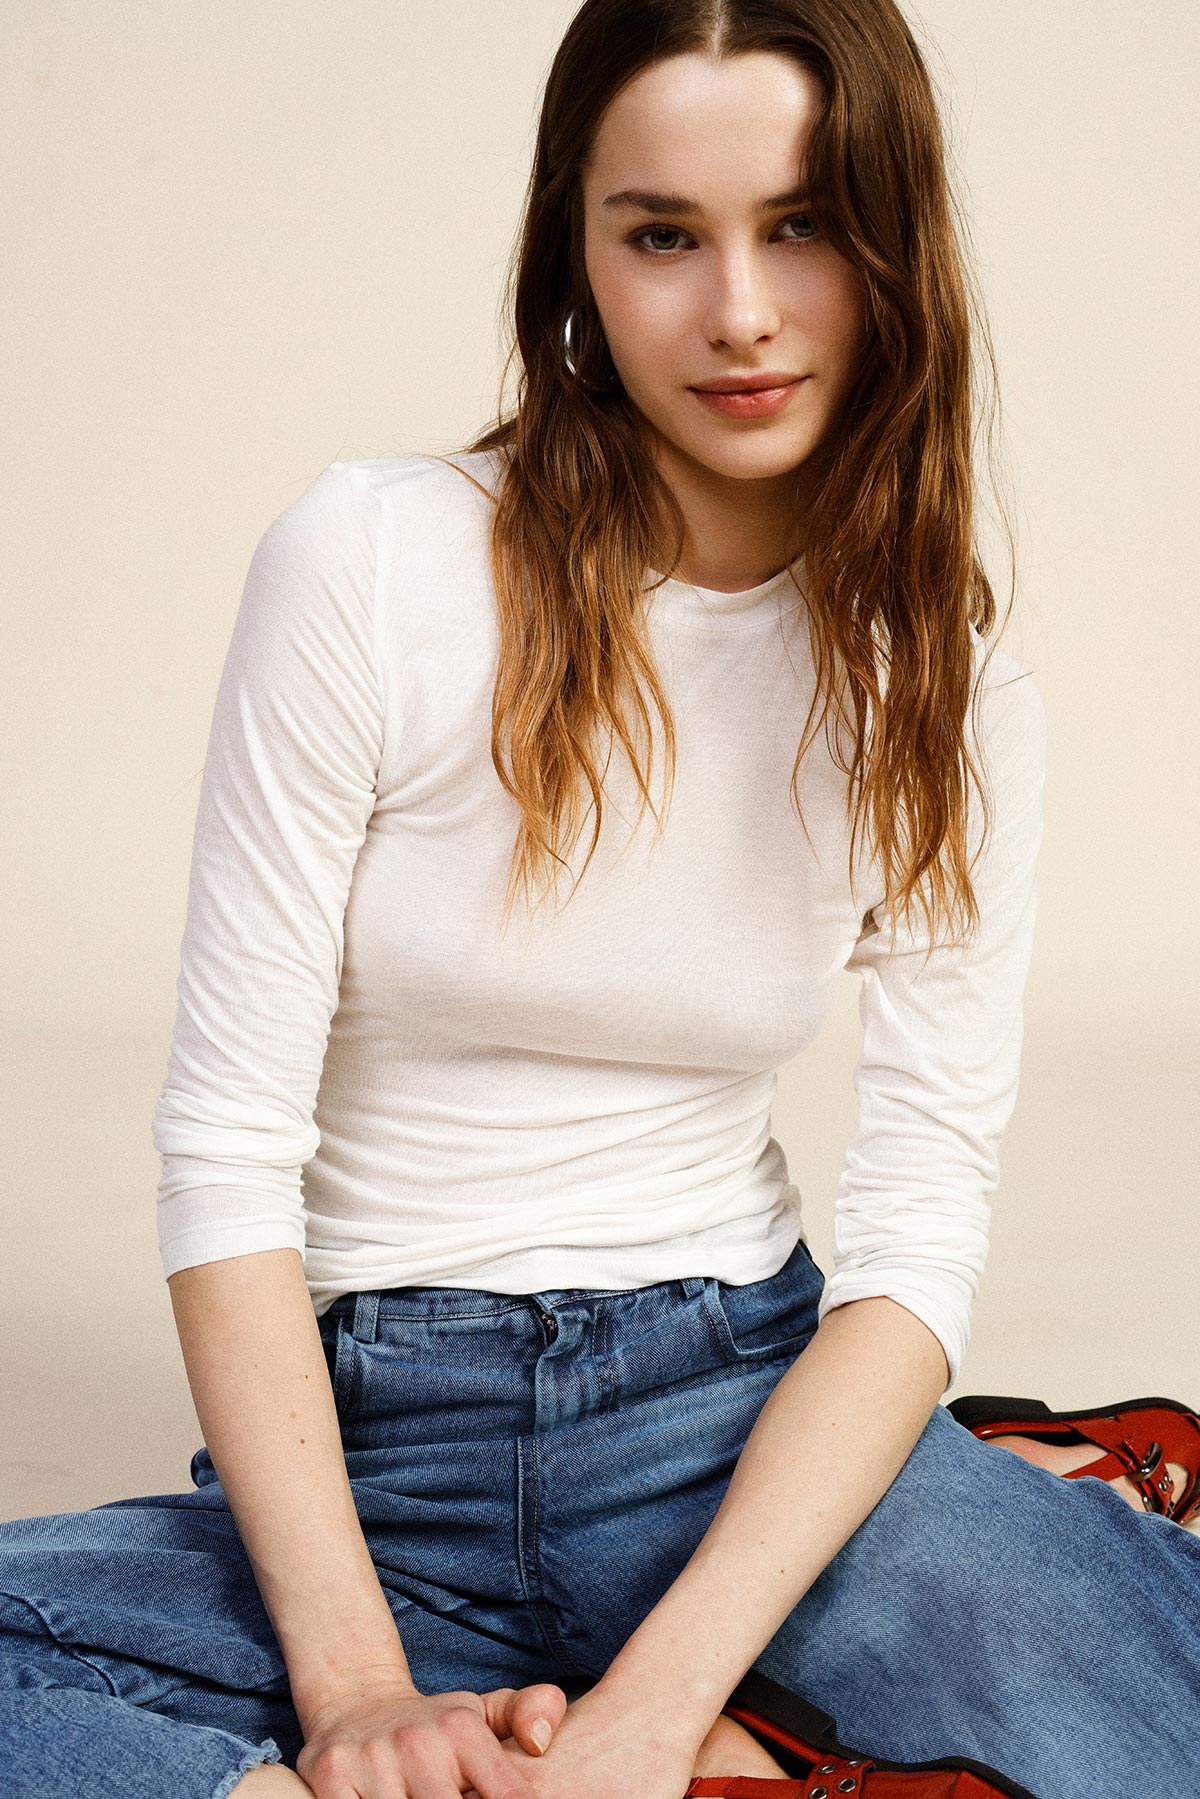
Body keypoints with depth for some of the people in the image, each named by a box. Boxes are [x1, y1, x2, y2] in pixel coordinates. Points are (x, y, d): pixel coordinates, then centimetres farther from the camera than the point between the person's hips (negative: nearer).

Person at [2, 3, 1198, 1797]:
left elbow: (920, 1235, -6)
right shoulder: (372, 561, -8)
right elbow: (228, 1148, -9)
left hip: (734, 1406, 1)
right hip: (372, 1445, -1)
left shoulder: (949, 703, 1)